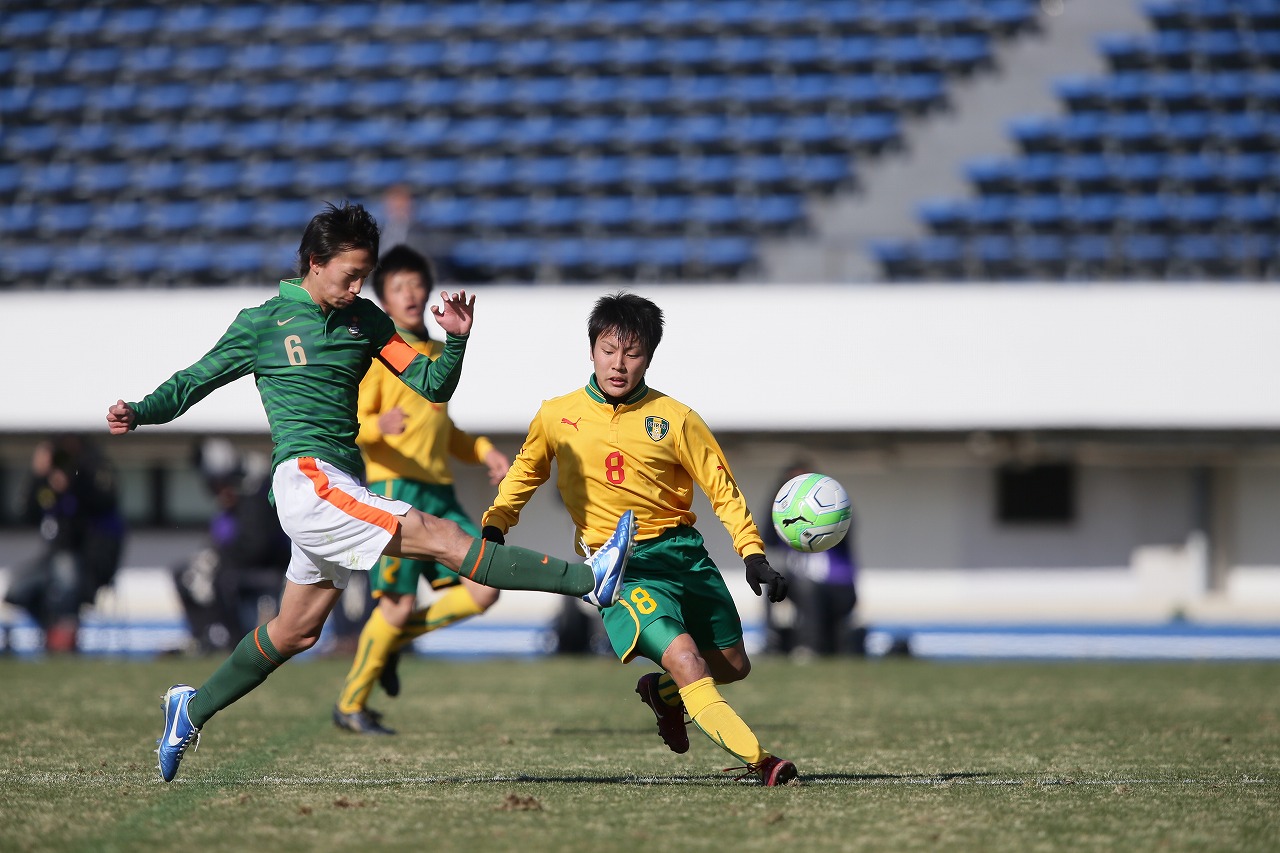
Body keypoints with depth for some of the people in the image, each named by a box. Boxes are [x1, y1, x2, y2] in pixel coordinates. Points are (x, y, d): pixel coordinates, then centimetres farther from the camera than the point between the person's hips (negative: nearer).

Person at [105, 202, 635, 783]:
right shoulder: (263, 323, 1)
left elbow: (430, 387, 10)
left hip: (343, 488, 7)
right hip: (305, 478, -7)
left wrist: (456, 341, -9)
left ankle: (193, 709, 28)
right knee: (436, 535, -18)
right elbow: (196, 380, 8)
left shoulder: (363, 320, 14)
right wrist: (140, 414, -7)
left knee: (297, 631, 14)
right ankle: (589, 578, -28)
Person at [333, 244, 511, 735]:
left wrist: (483, 452, 16)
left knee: (483, 591, -5)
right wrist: (379, 426, -33)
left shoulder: (438, 355, 20)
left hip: (439, 494, 7)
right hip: (395, 490, -7)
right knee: (399, 603, -11)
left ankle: (391, 641, 16)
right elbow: (350, 426, -12)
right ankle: (350, 706, 7)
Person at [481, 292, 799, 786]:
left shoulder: (674, 420, -4)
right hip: (619, 566, -3)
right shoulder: (558, 417, -1)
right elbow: (526, 472, 19)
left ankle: (661, 691, 43)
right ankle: (758, 760, -28)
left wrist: (753, 555, -9)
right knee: (685, 660, -25)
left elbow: (722, 490, 1)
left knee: (733, 666, 13)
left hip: (683, 553, 3)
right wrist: (493, 528, 8)